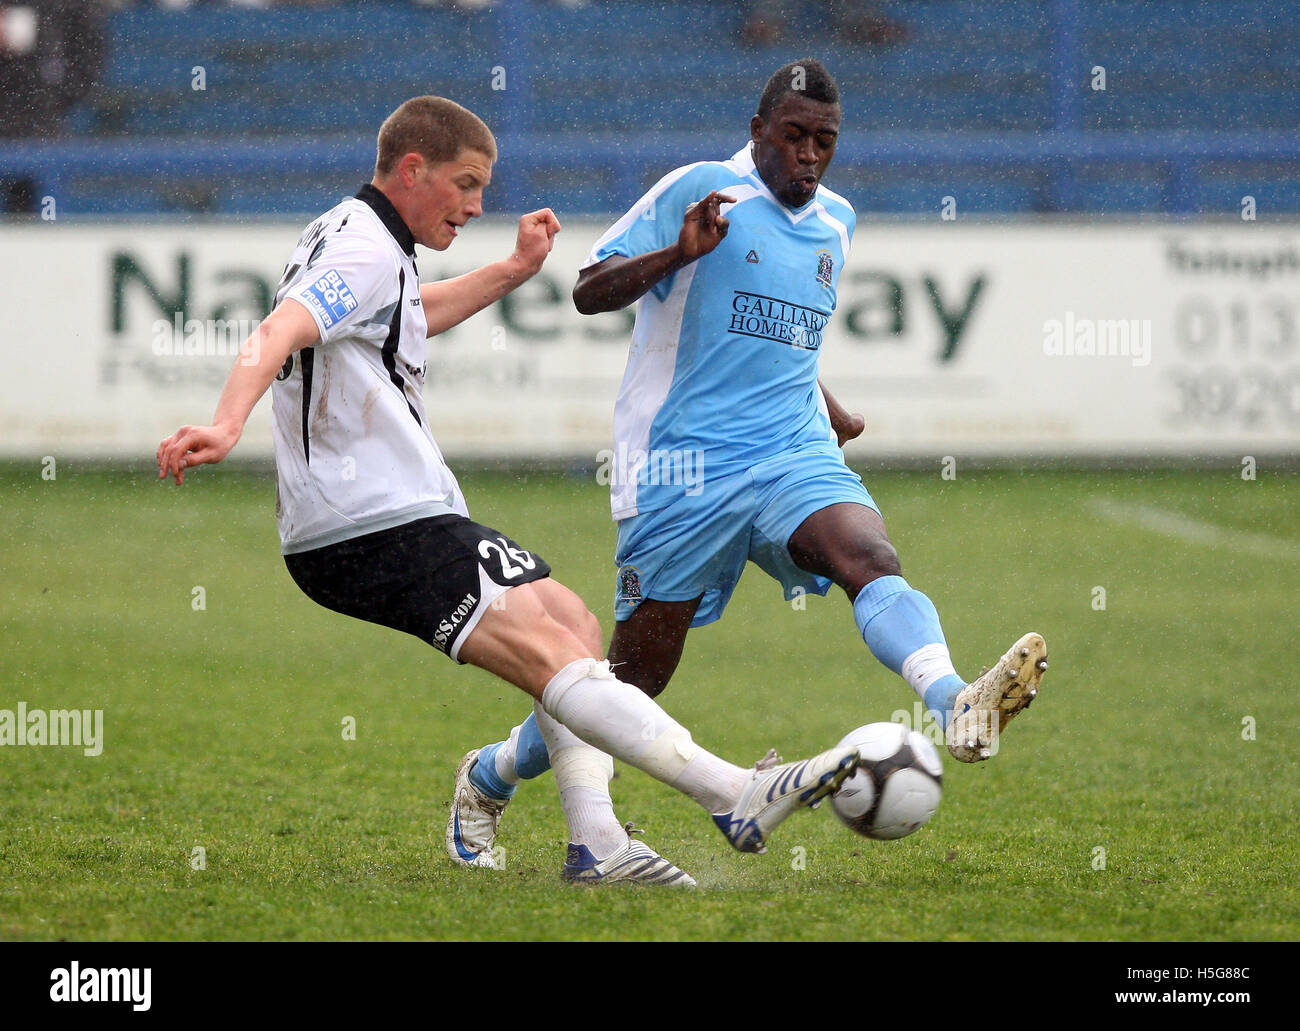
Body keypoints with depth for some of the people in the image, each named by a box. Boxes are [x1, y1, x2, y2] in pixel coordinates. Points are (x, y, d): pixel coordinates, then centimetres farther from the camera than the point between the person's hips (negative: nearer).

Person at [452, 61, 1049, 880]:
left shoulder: (836, 221, 16)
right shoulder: (700, 191, -4)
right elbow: (590, 292, -10)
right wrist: (678, 252, -25)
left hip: (794, 452, 4)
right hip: (684, 464, -4)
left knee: (871, 558, -28)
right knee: (639, 673, 2)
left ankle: (957, 707, -56)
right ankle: (490, 779, 26)